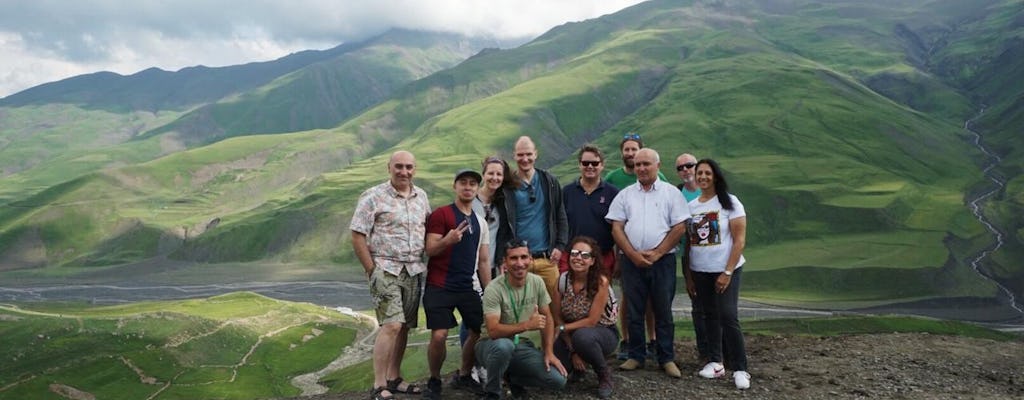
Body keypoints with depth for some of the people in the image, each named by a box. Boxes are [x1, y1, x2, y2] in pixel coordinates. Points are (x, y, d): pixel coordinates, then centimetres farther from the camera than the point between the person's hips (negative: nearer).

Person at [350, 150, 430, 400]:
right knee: (391, 325, -13)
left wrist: (423, 263, 8)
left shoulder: (421, 197, 10)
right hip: (386, 270, -5)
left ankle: (393, 379, 20)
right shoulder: (373, 197, -7)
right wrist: (371, 270, -10)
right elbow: (357, 236, -8)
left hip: (414, 271, 6)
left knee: (404, 327, 8)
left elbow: (428, 231, 18)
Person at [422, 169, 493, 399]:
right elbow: (430, 250, -11)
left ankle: (464, 376, 26)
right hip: (439, 287, -6)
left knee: (481, 331, 3)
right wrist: (447, 240, -31)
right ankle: (434, 381, 13)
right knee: (439, 336, -13)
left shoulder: (481, 222, 14)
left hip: (467, 288, 6)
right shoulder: (441, 214, -5)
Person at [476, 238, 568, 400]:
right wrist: (527, 325, -33)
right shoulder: (494, 289, -22)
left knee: (558, 380, -15)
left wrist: (548, 352, -4)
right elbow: (493, 331, -29)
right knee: (504, 345, -41)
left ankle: (514, 378, 14)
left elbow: (547, 318, 4)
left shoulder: (537, 282, -5)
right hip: (492, 345, -4)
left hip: (521, 345, 4)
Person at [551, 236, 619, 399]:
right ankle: (578, 366, 20)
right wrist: (573, 351, -11)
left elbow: (592, 321, -20)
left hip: (604, 332, -4)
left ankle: (605, 375, -8)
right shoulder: (561, 280, -11)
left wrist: (562, 328, -16)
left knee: (582, 336, -37)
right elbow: (558, 317, -6)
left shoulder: (601, 282, -22)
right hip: (572, 333, 4)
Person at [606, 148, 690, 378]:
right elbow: (616, 228, 3)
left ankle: (666, 359, 15)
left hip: (662, 260, -2)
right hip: (632, 261, 2)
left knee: (663, 312, 4)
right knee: (634, 311, 7)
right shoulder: (625, 195, 9)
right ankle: (636, 356, 18)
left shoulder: (671, 193, 4)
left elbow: (679, 228, -2)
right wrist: (633, 254, -8)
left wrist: (656, 253, -10)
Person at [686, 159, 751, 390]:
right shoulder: (691, 206, 8)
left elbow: (739, 240, -9)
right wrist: (688, 276, 7)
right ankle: (715, 362, 17)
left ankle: (740, 369, -2)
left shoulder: (729, 202, -5)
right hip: (700, 271, 4)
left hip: (726, 270, -4)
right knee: (710, 316, 9)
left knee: (728, 317, -9)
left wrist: (727, 272, -15)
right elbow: (689, 242, 10)